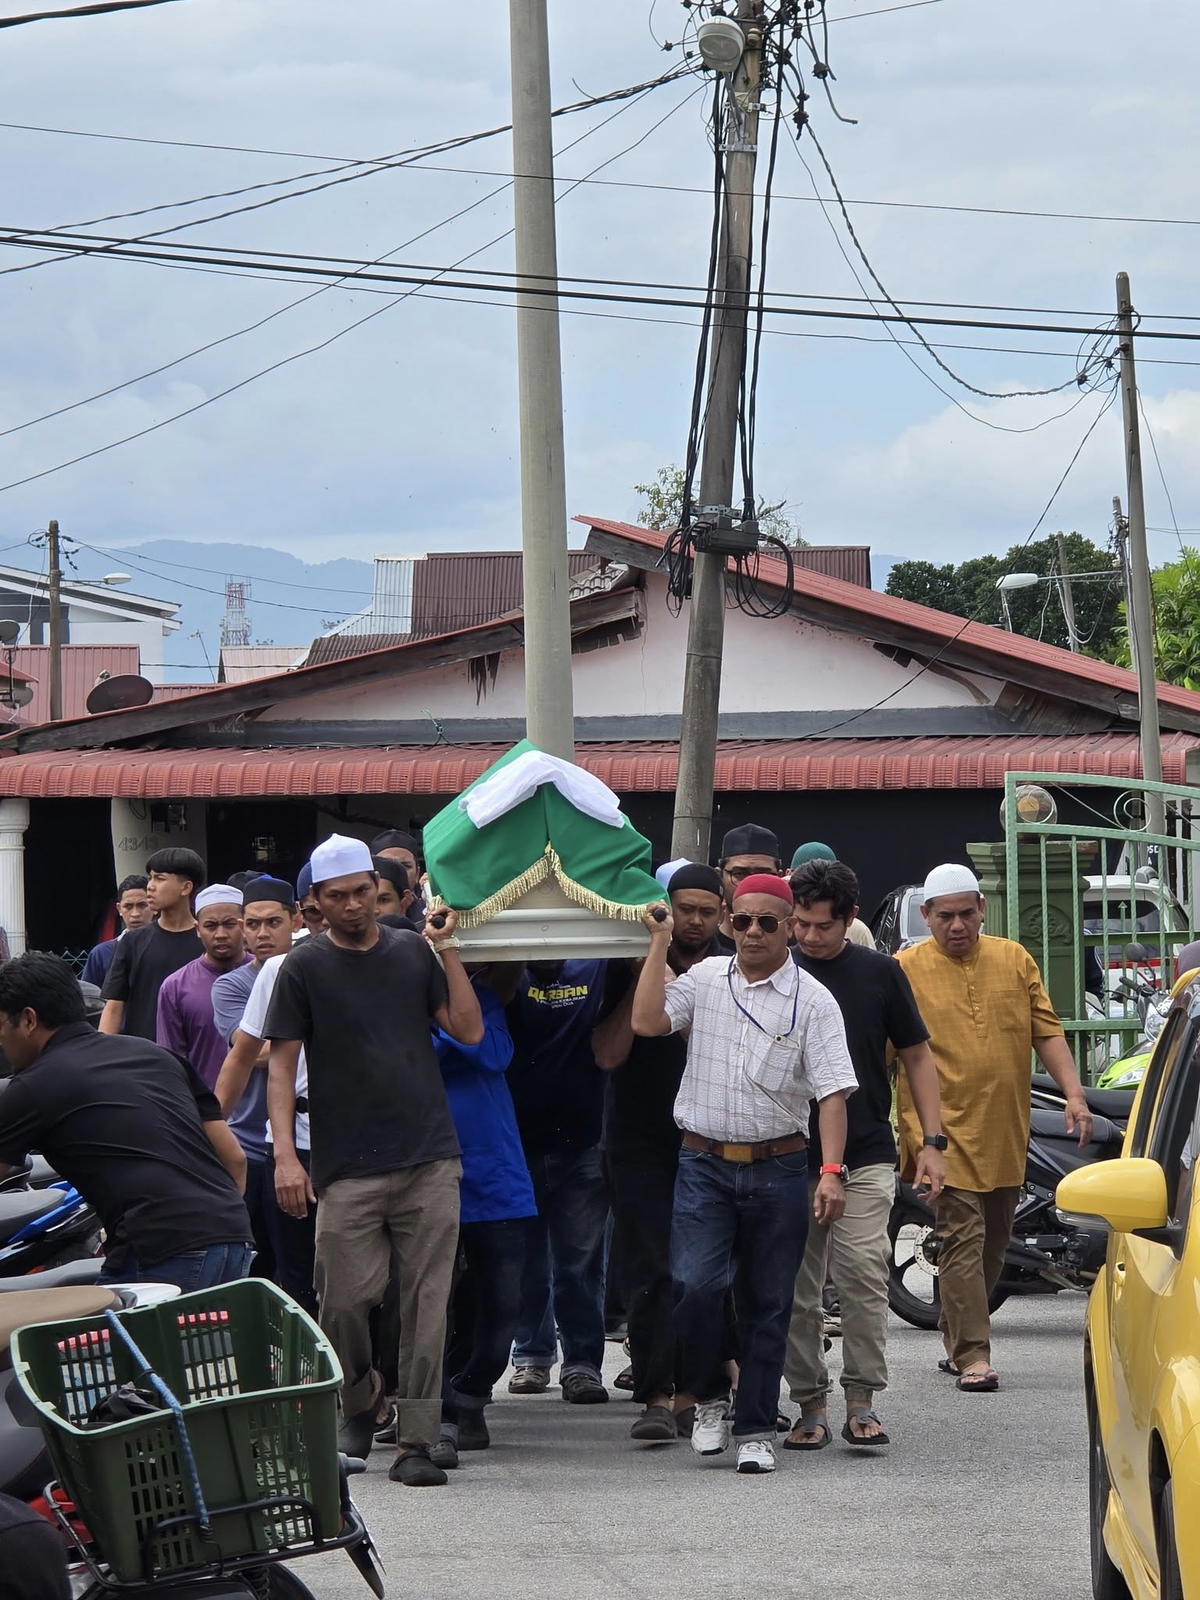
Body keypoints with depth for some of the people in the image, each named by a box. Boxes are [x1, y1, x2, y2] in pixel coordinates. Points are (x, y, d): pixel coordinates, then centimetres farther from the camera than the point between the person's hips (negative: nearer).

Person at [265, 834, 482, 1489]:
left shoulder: (414, 952, 10)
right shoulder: (304, 967, 3)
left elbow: (469, 1030, 5)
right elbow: (281, 1065, 1)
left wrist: (448, 949, -1)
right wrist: (285, 1155, -9)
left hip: (429, 1162, 2)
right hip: (346, 1167, -2)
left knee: (426, 1303, -2)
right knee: (346, 1299, -3)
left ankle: (415, 1442, 1)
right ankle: (360, 1404, 24)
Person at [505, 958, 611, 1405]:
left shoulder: (595, 970, 1)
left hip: (581, 1145, -1)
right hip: (519, 1142, 1)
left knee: (580, 1264, 1)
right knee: (526, 1261, 10)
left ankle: (582, 1363, 6)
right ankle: (531, 1355, 23)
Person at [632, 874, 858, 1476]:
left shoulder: (811, 1000, 0)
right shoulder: (705, 978, 7)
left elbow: (832, 1089, -5)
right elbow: (646, 1021, -6)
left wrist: (832, 1170, -15)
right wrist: (659, 945, -3)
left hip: (776, 1168, -1)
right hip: (703, 1161, 1)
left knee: (767, 1302, 4)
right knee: (696, 1285, -15)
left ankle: (755, 1430, 13)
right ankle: (707, 1396, 9)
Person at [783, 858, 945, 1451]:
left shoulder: (878, 973, 6)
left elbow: (916, 1056, 13)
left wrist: (932, 1141, 6)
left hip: (866, 1157, -1)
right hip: (790, 1156, 1)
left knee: (863, 1275, -12)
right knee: (796, 1290, 1)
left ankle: (861, 1402, -5)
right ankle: (810, 1406, 9)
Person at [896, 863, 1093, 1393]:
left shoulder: (1015, 960, 9)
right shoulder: (904, 970, -2)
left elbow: (1047, 1032, 11)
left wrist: (1073, 1095, 0)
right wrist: (908, 1127, -8)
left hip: (1006, 1132, 5)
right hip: (944, 1131, -5)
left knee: (992, 1243, 12)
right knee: (962, 1240, -11)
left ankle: (956, 1340, 27)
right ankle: (972, 1356, -13)